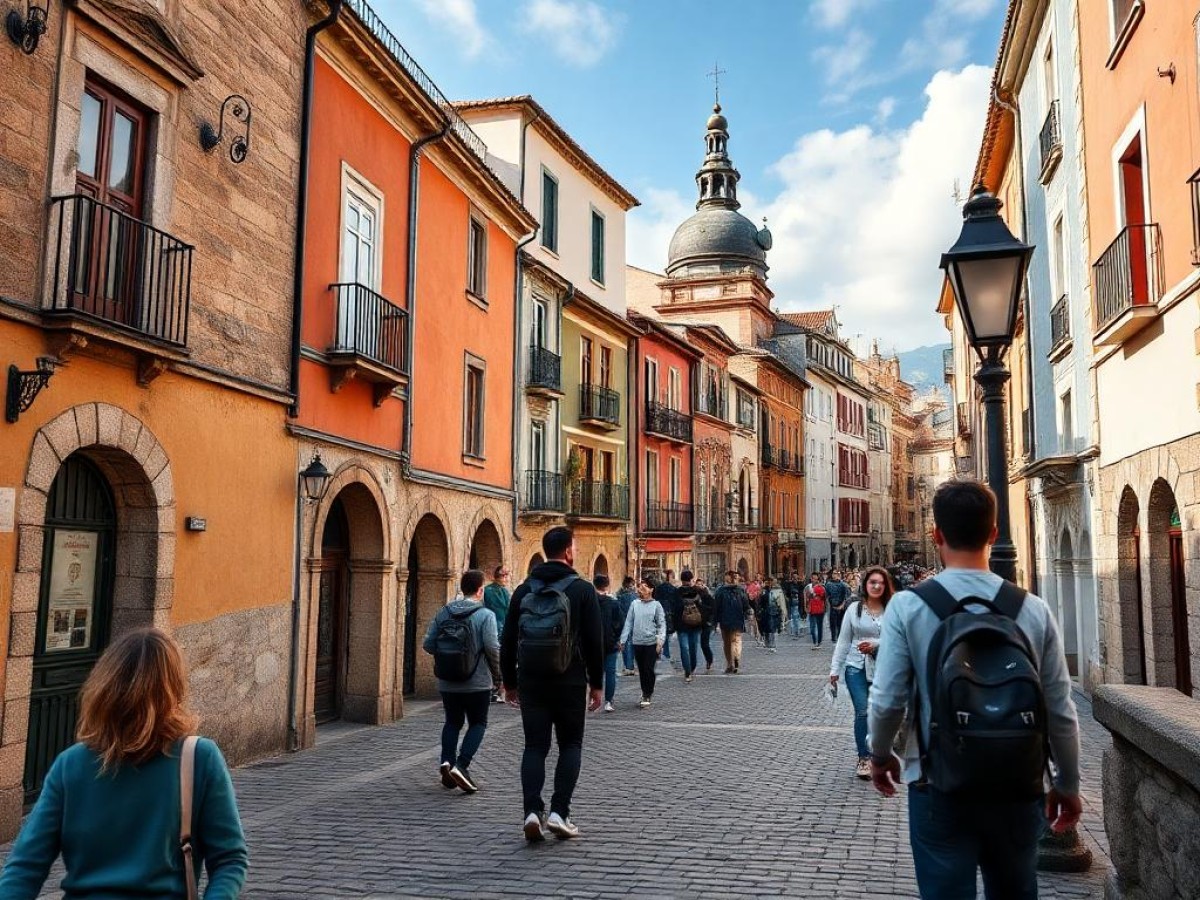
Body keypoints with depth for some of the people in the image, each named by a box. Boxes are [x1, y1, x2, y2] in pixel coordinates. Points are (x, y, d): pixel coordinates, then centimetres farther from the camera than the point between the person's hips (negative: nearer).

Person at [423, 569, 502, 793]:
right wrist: (497, 675, -1)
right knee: (478, 724, 10)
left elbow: (428, 644, 1)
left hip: (447, 683, 4)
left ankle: (446, 761, 5)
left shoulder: (443, 612, 2)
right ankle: (461, 764, -5)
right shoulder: (485, 615, -11)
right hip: (477, 683, -4)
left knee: (452, 722, 20)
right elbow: (492, 648, -17)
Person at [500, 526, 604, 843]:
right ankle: (559, 813, 3)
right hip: (570, 682, -3)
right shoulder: (582, 589, -5)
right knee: (570, 745, 10)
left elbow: (508, 641, 7)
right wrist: (597, 684, 2)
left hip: (530, 682, 3)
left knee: (534, 747, 8)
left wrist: (509, 681, 16)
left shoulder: (524, 590, 5)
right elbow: (594, 641, -6)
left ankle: (532, 811, -2)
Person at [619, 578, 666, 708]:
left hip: (651, 643, -3)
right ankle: (646, 693, 24)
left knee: (648, 669, -3)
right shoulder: (635, 604, 5)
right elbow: (629, 623, 7)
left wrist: (660, 641, -13)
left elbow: (662, 624, -2)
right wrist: (623, 640, 2)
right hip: (637, 642, 3)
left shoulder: (656, 605, -2)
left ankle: (647, 696, 7)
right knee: (641, 670, 10)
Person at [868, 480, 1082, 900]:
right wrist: (1068, 784, 15)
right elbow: (1060, 711, -1)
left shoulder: (908, 606, -13)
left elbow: (887, 701, -10)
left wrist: (880, 754, 11)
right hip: (1017, 788, 3)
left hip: (940, 787, -3)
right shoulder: (1033, 609, -6)